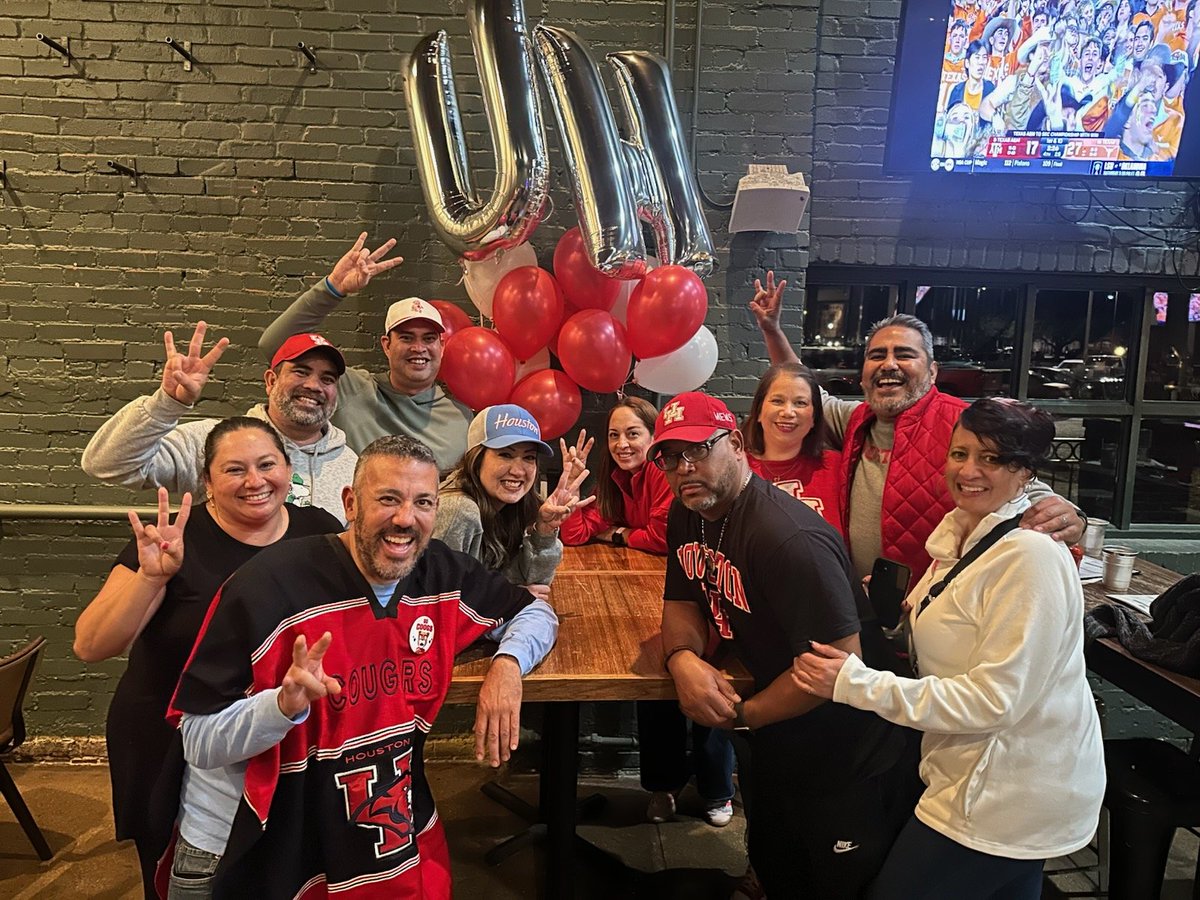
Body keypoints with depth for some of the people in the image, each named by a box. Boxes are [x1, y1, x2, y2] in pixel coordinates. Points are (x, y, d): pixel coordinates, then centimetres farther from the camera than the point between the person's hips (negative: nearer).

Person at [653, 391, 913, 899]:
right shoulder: (686, 516, -3)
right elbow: (682, 603, 5)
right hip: (770, 743, 8)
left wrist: (742, 717, -19)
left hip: (847, 757, -8)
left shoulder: (788, 538, -32)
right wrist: (684, 659, -19)